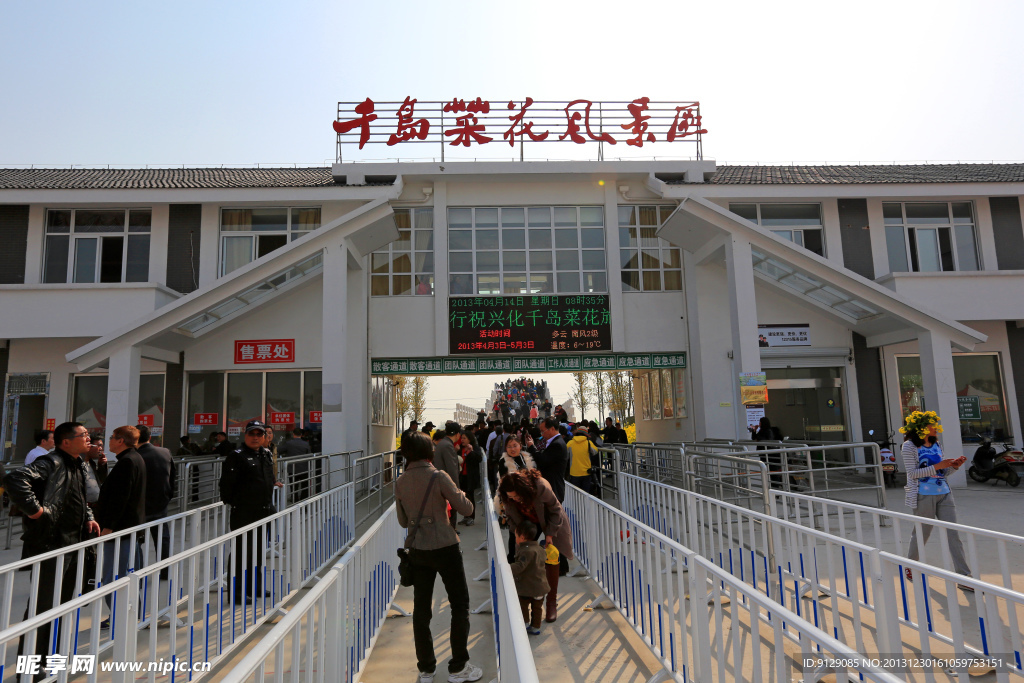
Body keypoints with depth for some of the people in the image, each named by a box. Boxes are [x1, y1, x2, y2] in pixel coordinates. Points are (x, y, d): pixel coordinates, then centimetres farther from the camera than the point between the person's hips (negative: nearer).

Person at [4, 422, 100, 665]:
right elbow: (15, 478, -33)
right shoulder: (52, 463, -18)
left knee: (63, 603, 19)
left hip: (73, 543, 9)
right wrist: (34, 509, -29)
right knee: (43, 605, -1)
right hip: (51, 542, -9)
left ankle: (48, 656, 34)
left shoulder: (79, 465, 12)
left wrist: (89, 517, 12)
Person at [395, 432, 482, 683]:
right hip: (445, 547, -5)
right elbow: (466, 508, -11)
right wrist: (458, 494, 8)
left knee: (421, 608, 13)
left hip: (417, 549, 5)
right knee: (460, 605, 10)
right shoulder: (438, 477, -16)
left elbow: (403, 521, 9)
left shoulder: (400, 483, -1)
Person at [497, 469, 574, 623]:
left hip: (551, 524, -2)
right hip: (529, 525, 3)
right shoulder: (506, 496, -26)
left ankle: (552, 602, 8)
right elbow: (512, 517, -8)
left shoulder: (541, 487, -36)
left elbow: (555, 510, -20)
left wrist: (550, 534, -20)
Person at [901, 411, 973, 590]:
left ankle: (964, 578, 3)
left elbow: (942, 471, 16)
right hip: (924, 495, -6)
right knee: (921, 533, 6)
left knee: (953, 534, 1)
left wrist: (954, 465, -3)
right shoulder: (910, 446, -8)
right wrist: (937, 467, -19)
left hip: (944, 494, 6)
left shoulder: (936, 444, 12)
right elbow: (912, 473, -14)